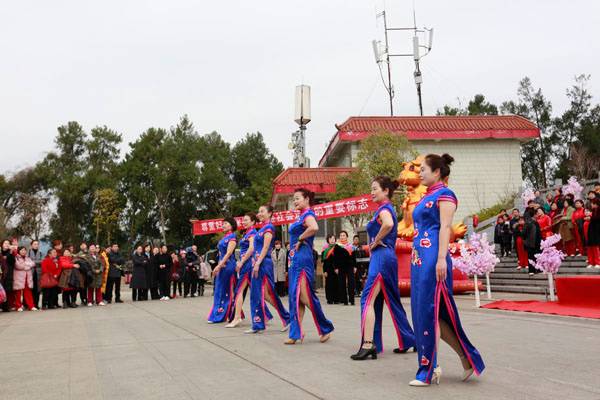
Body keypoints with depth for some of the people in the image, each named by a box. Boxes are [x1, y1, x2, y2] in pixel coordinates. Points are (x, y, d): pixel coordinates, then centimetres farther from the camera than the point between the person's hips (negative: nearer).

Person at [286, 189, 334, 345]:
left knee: (305, 296, -6)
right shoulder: (301, 216, 18)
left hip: (303, 258, -9)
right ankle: (296, 333, 8)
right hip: (295, 259, 9)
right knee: (295, 297, 6)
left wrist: (300, 239, -19)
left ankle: (326, 328, 7)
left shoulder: (308, 214, -9)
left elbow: (314, 228, -32)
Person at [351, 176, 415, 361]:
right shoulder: (388, 209, 19)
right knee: (392, 300, 15)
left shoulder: (384, 208, -10)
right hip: (387, 257, 10)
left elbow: (388, 224, -33)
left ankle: (368, 344, -18)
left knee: (368, 299, -13)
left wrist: (376, 241, -19)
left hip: (381, 256, -10)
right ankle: (408, 340, 22)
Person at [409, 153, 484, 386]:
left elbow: (445, 227, -14)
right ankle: (429, 367, 17)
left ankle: (428, 370, 1)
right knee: (421, 311, 9)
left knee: (431, 311, -6)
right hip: (419, 259, 9)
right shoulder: (426, 197, 20)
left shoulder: (444, 194, -5)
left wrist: (441, 259, -22)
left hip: (433, 259, -9)